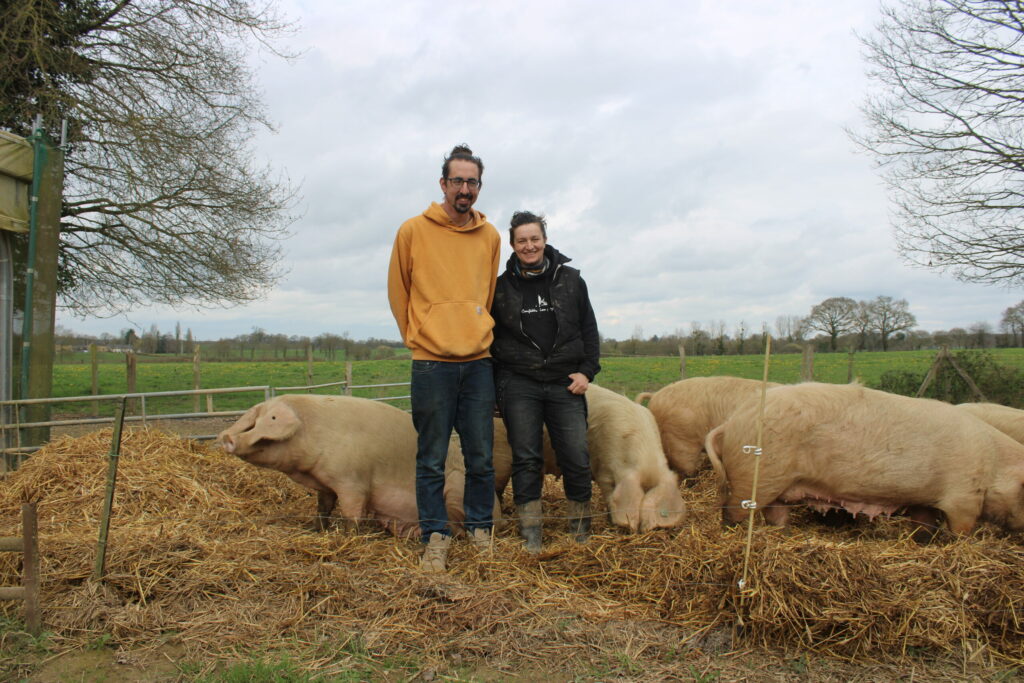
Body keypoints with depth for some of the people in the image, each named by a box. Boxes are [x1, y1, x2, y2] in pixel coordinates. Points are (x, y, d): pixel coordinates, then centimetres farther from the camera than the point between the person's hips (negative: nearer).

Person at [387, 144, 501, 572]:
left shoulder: (490, 237, 8)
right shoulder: (413, 231, -1)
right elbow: (397, 291, 9)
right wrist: (418, 335, 10)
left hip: (478, 362, 3)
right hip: (431, 363, -3)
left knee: (481, 459, 8)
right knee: (431, 460, 2)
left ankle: (480, 529, 24)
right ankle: (435, 537, 15)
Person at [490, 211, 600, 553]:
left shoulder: (570, 280, 7)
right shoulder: (501, 286, 5)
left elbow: (589, 330, 11)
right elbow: (491, 337, 11)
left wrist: (587, 371, 1)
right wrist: (498, 381, 4)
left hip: (565, 383, 1)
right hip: (518, 384, 0)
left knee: (577, 458, -1)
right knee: (526, 460, 0)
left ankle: (581, 532, 17)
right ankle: (531, 536, 9)